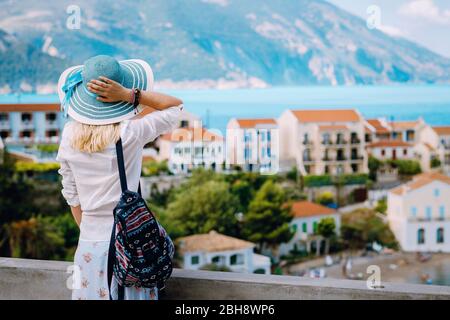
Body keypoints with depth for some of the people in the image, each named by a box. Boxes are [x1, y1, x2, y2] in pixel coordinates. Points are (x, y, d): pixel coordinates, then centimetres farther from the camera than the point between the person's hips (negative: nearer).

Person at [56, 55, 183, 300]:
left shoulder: (70, 136, -3)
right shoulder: (129, 133, -16)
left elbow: (72, 196, 6)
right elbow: (175, 106, -3)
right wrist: (128, 94, -15)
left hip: (90, 242, 4)